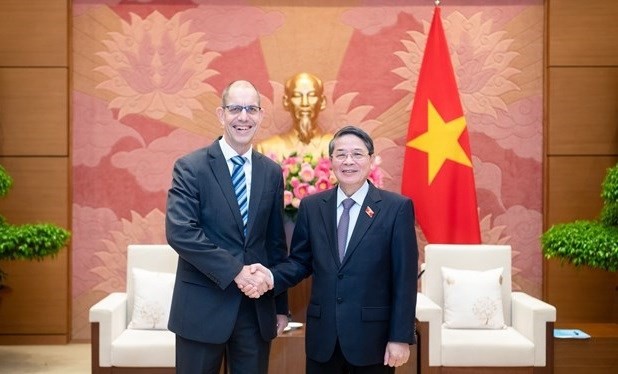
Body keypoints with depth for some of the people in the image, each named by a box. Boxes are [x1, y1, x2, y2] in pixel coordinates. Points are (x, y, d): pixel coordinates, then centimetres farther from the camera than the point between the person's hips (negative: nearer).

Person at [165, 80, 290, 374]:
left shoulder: (272, 172, 8)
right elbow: (179, 232, -17)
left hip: (257, 306, 4)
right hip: (204, 305, -4)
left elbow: (276, 241, 12)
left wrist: (281, 305, 12)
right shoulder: (191, 167, -6)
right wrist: (235, 271, -21)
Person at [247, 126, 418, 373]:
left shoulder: (397, 207, -4)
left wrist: (401, 337, -8)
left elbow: (404, 278, -6)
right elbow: (300, 261, 9)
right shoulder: (311, 206, 6)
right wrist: (270, 277, -12)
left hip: (372, 335, -2)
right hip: (323, 336, 3)